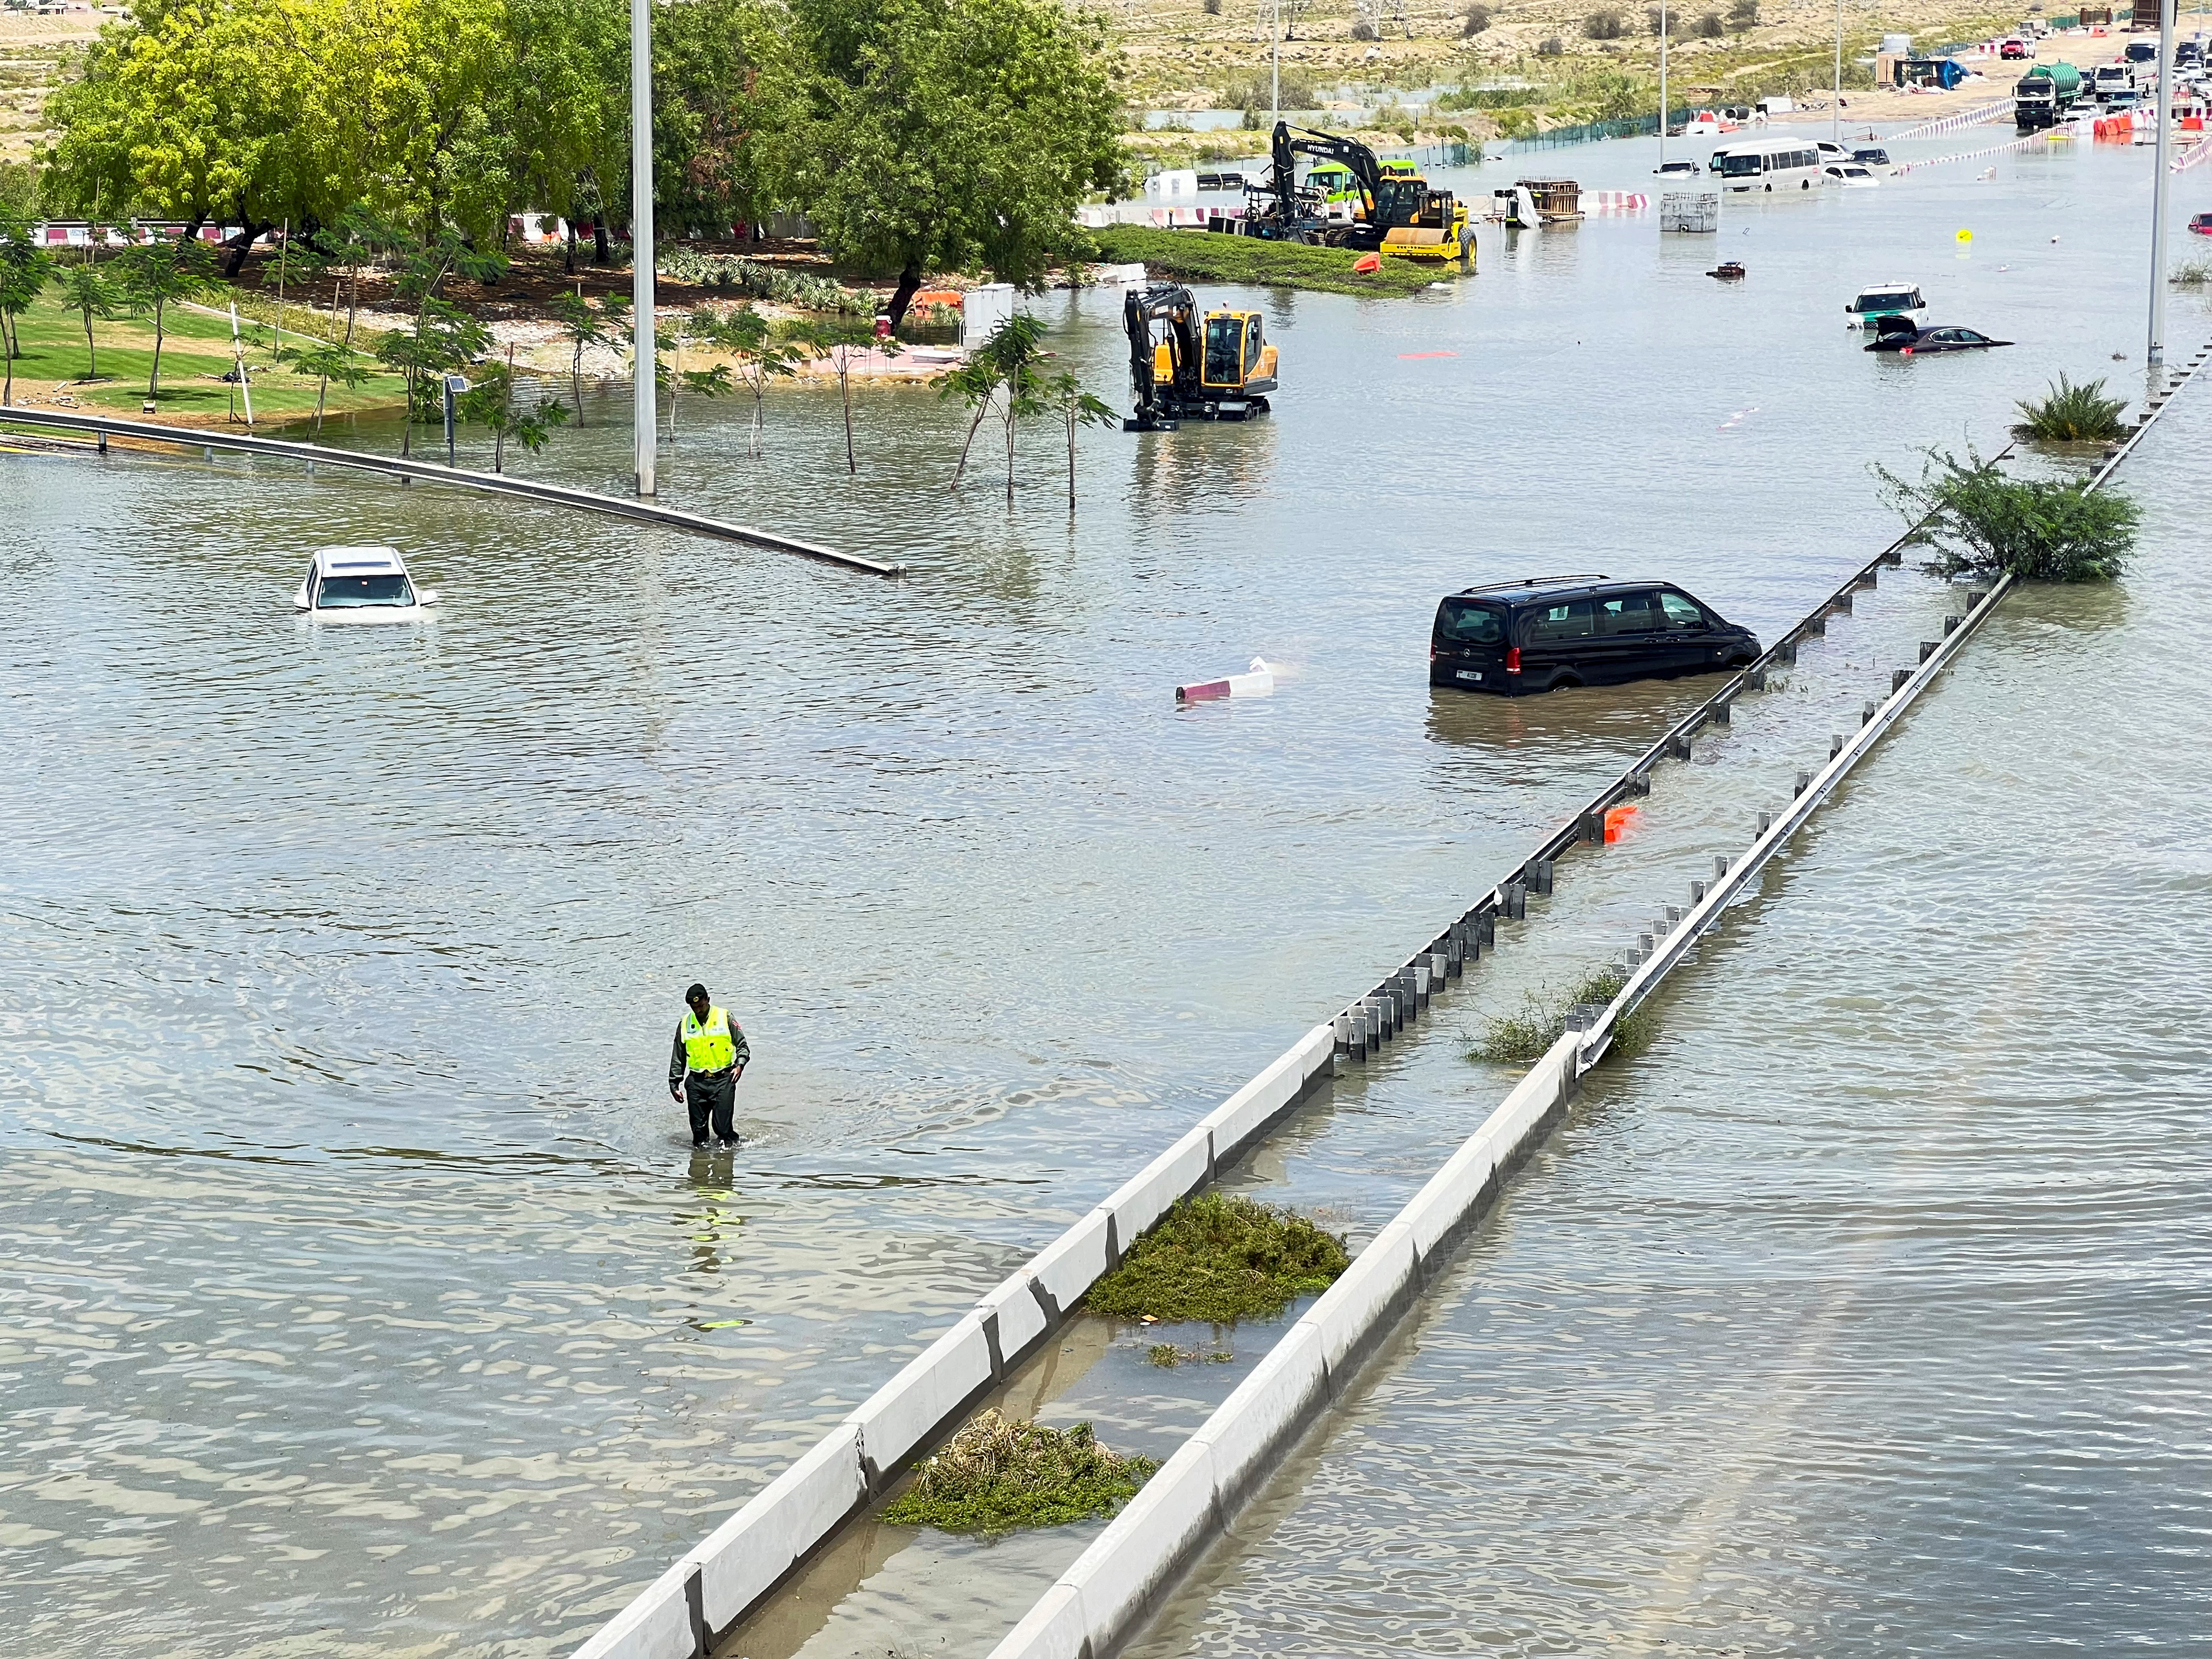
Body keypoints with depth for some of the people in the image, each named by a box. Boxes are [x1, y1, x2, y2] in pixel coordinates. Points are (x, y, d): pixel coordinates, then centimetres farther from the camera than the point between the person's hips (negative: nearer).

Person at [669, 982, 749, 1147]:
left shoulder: (725, 1018, 0)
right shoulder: (685, 1024, 8)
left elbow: (742, 1045, 5)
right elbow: (678, 1058, 16)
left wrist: (739, 1065, -13)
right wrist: (674, 1085, 12)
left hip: (723, 1080, -3)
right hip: (697, 1082, 3)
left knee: (723, 1126, -9)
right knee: (698, 1127, 3)